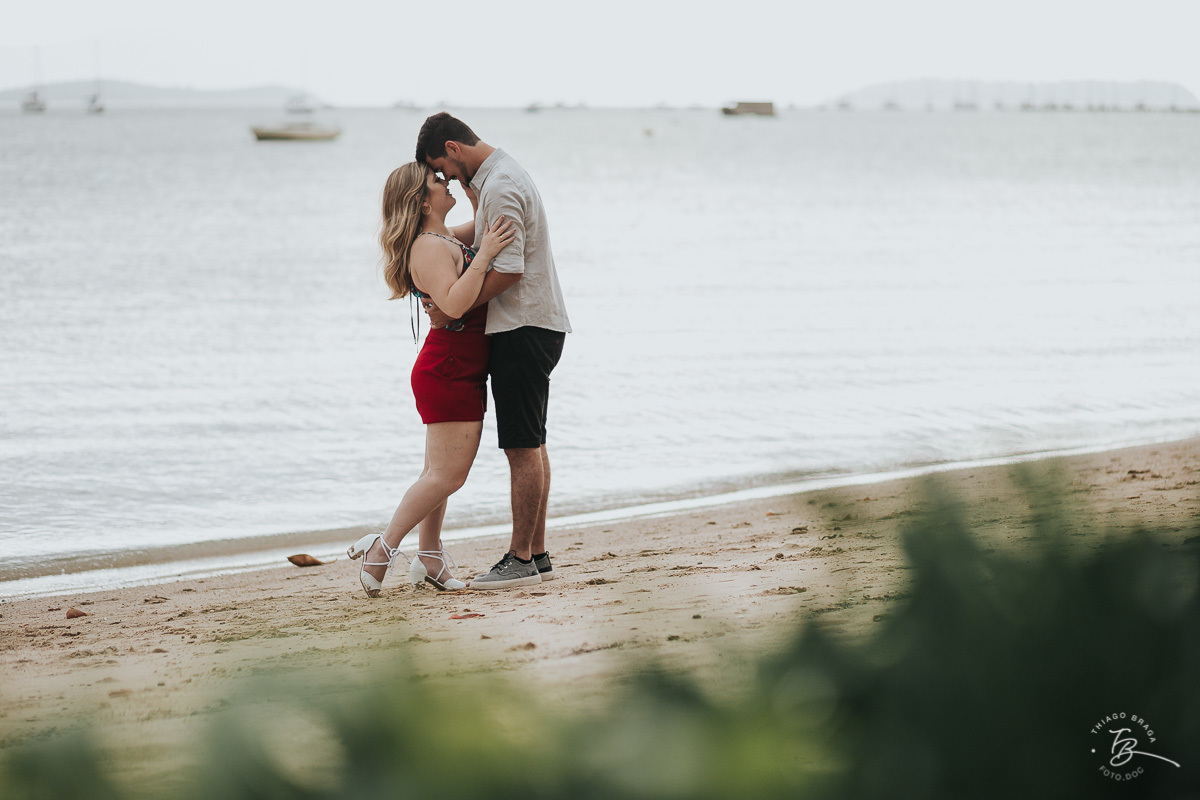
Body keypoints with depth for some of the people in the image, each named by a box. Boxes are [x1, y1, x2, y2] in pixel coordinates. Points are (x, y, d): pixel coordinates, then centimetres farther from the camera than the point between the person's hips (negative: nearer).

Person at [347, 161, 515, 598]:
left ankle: (429, 556, 19)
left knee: (441, 472, 13)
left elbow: (488, 228, 30)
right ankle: (382, 548, -8)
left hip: (458, 372, 10)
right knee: (447, 473, -10)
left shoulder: (446, 240, 12)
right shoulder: (430, 248, -18)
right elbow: (454, 304, -31)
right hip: (449, 370, -10)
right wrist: (483, 256, -33)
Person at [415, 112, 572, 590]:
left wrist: (453, 311, -15)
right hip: (531, 326, 11)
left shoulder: (500, 187, -17)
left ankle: (521, 560, -5)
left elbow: (509, 269, -23)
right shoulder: (501, 174, 16)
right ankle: (537, 555, 16)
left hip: (523, 328, -11)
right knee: (530, 446, 12)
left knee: (523, 447, -7)